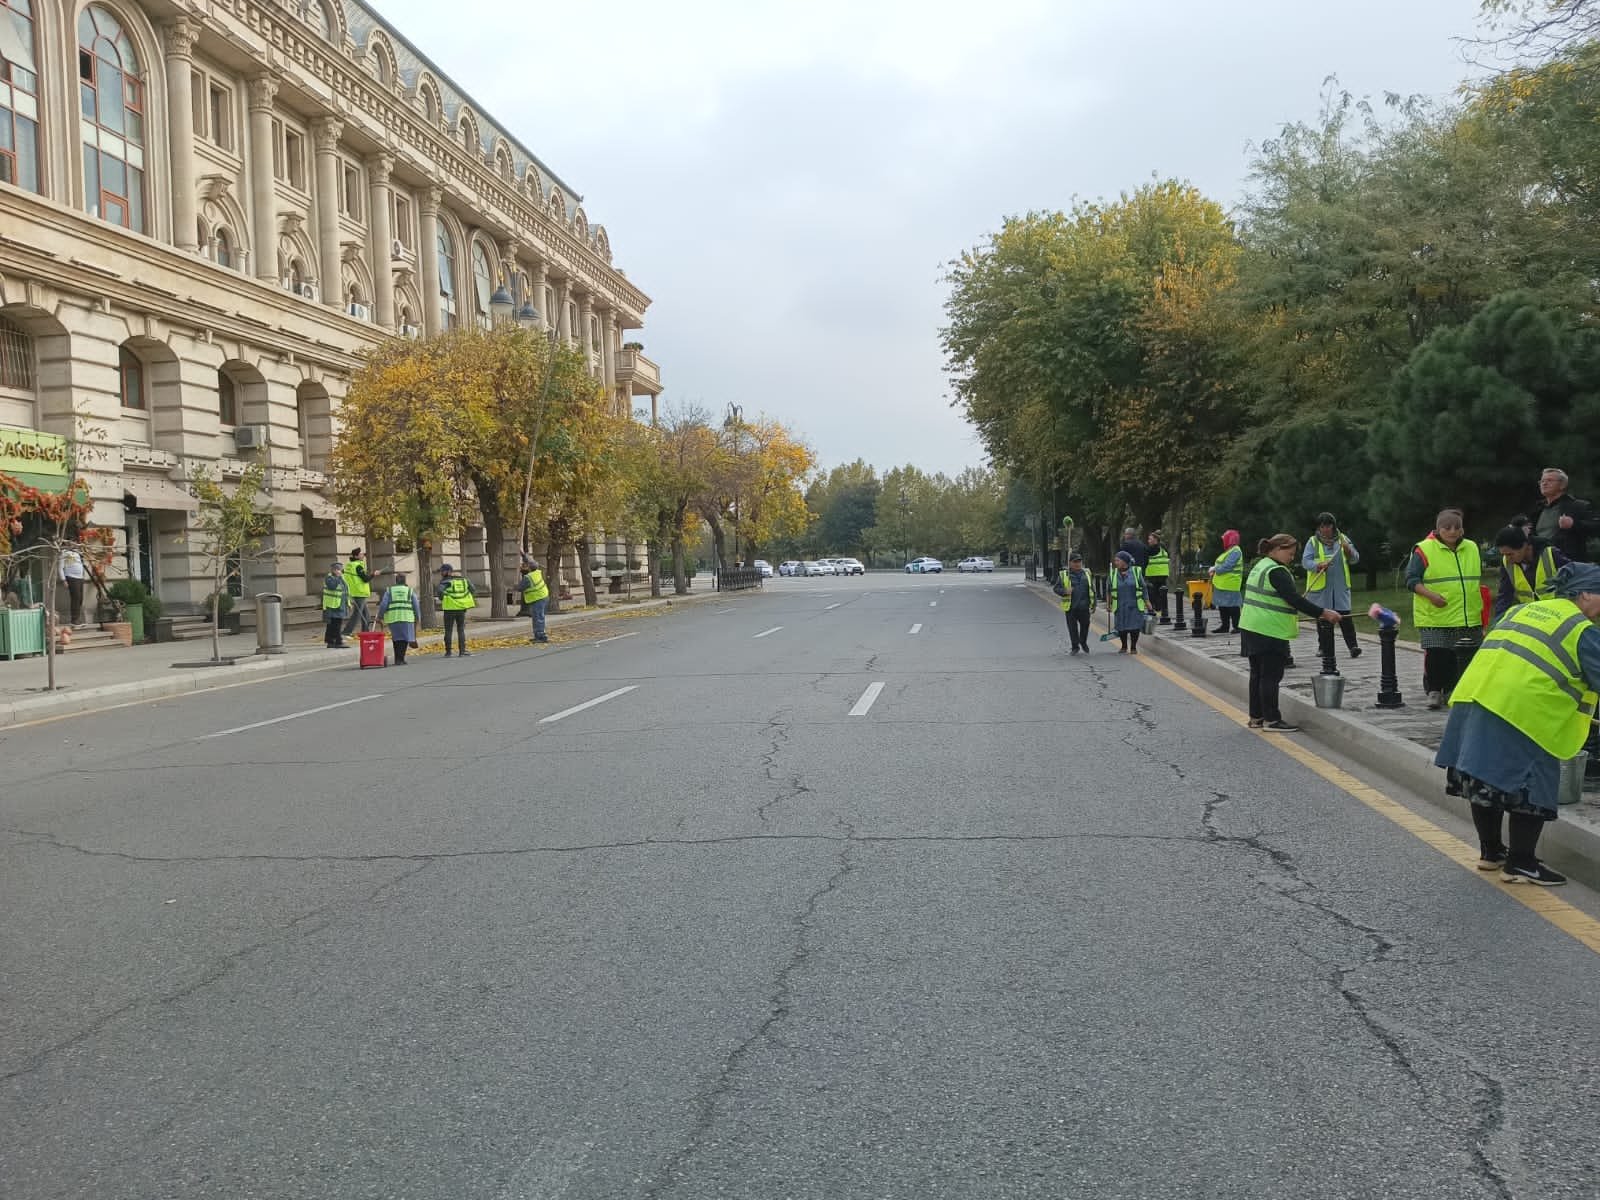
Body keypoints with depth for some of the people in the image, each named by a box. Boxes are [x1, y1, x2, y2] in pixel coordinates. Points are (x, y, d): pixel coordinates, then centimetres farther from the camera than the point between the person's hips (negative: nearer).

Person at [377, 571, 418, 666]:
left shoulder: (389, 590, 12)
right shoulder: (410, 591, 12)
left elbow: (383, 604, 1)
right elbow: (416, 606, 9)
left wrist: (380, 617, 7)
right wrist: (417, 618, 19)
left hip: (392, 618, 2)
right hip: (407, 618, -2)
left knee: (396, 638, 15)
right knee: (405, 638, 4)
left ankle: (397, 659, 16)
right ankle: (400, 659, -8)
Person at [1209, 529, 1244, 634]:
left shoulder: (1235, 552, -15)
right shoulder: (1228, 551, 18)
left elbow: (1226, 566, -23)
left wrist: (1215, 569, -12)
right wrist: (1215, 569, 3)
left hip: (1230, 585, -10)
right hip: (1222, 584, 10)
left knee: (1232, 606, -5)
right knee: (1222, 606, 13)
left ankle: (1236, 626, 0)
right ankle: (1225, 626, 20)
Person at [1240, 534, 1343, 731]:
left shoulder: (1260, 566, 15)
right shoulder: (1277, 571, -16)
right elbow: (1295, 599, -22)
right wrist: (1323, 613, -21)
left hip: (1251, 628, 10)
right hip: (1270, 633, -10)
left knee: (1257, 674, 14)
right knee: (1271, 676, -4)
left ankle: (1256, 717, 20)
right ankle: (1271, 720, 0)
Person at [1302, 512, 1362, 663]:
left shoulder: (1342, 539, 9)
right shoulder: (1313, 542, 4)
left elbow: (1355, 559, 7)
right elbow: (1305, 561, -6)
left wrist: (1348, 550, -14)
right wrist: (1318, 565, -25)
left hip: (1341, 587, 1)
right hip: (1320, 588, -1)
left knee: (1345, 617, -6)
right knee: (1323, 619, 3)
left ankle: (1353, 645, 1)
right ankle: (1325, 649, 11)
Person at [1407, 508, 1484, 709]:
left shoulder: (1472, 548, 11)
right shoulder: (1425, 550, -8)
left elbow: (1478, 578, 23)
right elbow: (1411, 579, -9)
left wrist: (1478, 603, 18)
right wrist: (1430, 595, -23)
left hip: (1468, 618, 5)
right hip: (1434, 617, -5)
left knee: (1465, 656, 8)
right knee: (1436, 656, -9)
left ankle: (1451, 691, 21)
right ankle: (1434, 691, 6)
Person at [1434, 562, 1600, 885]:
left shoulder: (1524, 610, 22)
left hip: (1476, 694, 8)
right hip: (1521, 710, -8)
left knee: (1486, 778, 16)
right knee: (1530, 787, 4)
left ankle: (1490, 852, 30)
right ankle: (1520, 864, 11)